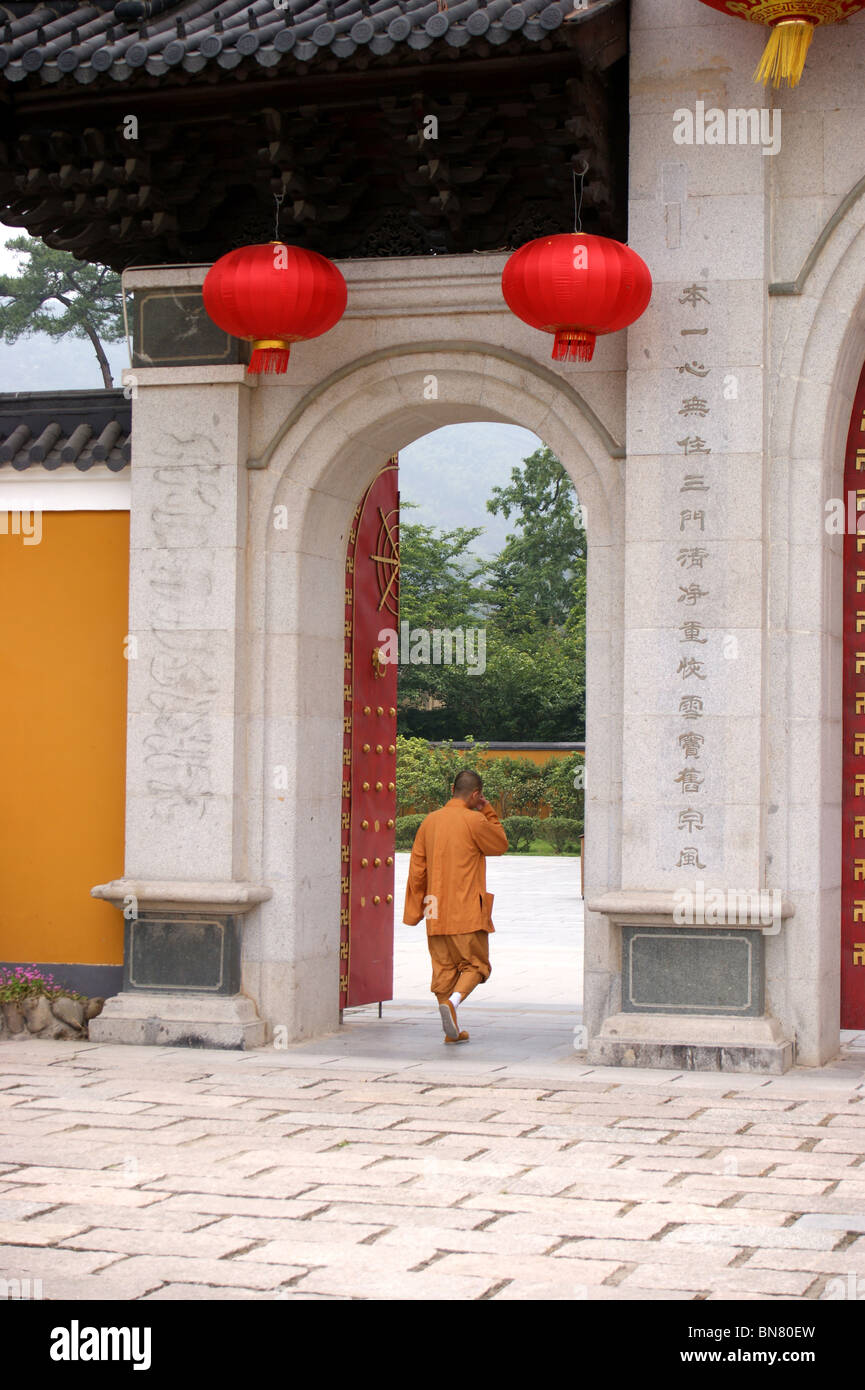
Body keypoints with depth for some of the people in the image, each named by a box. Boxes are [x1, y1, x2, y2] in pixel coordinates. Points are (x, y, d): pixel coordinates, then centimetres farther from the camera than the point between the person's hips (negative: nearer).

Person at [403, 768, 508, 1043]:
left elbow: (417, 867, 10)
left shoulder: (429, 821, 8)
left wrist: (415, 907, 16)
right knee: (475, 964, 4)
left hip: (437, 913, 5)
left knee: (444, 967, 9)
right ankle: (453, 1001, -22)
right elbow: (501, 845, 8)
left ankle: (452, 1029, 10)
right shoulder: (474, 821, -9)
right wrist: (488, 812, 11)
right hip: (467, 912, -5)